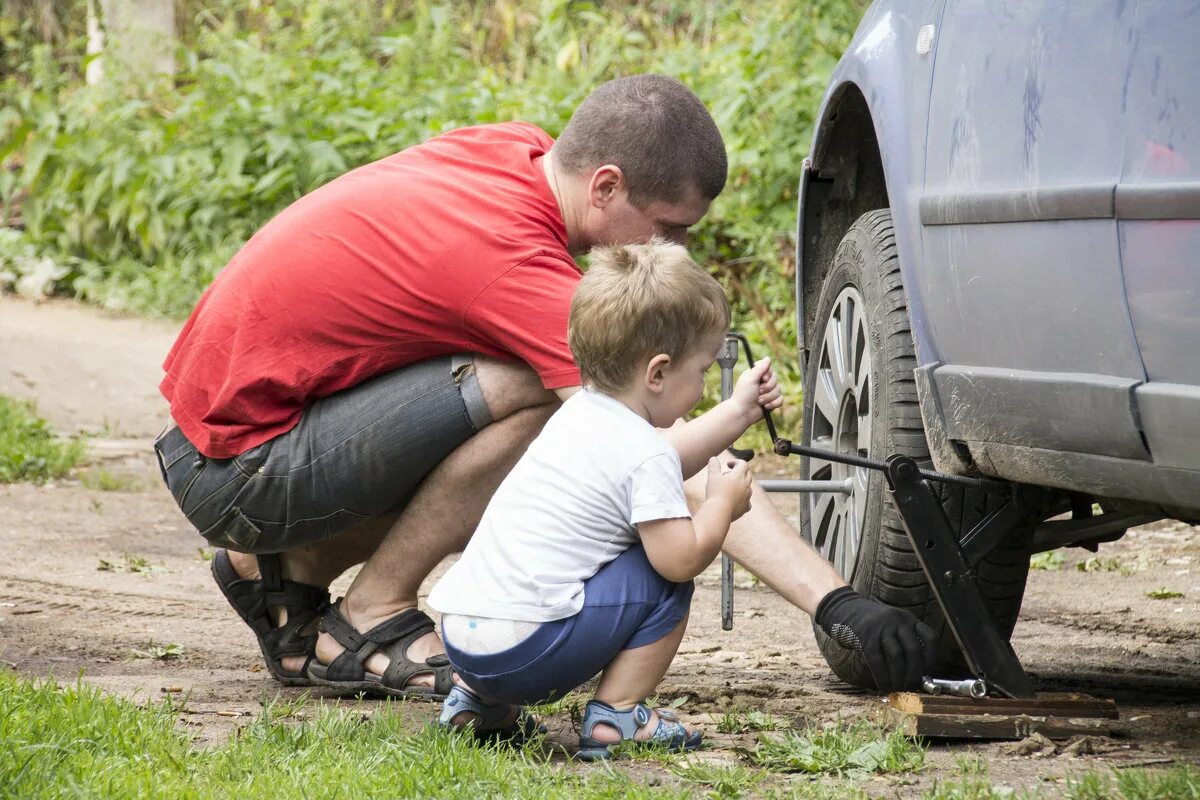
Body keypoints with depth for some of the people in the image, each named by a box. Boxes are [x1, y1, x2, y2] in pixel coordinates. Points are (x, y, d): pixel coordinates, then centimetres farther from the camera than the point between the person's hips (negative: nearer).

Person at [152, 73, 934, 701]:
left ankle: (288, 577, 14)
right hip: (236, 471, -10)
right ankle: (369, 623, -9)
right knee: (530, 393, -25)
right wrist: (838, 603, -32)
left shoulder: (517, 148, -1)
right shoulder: (519, 266, -26)